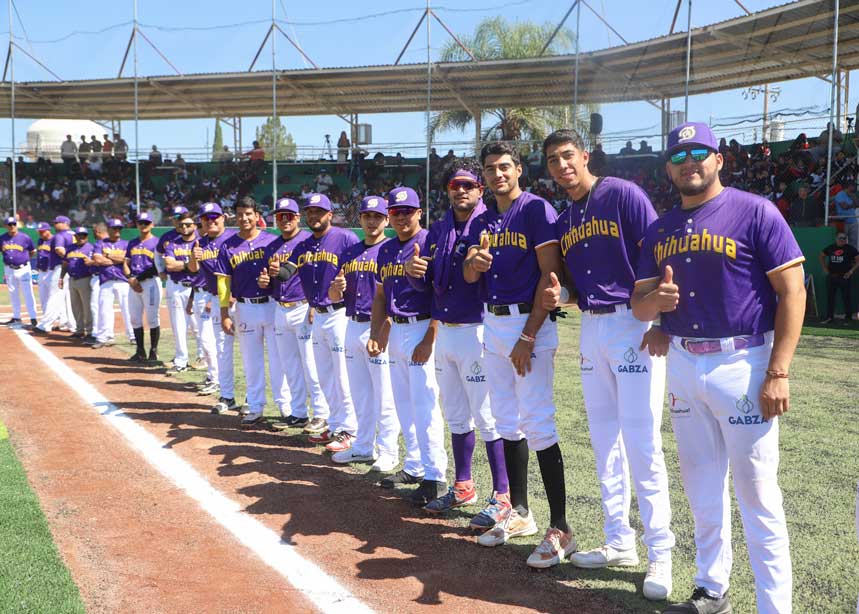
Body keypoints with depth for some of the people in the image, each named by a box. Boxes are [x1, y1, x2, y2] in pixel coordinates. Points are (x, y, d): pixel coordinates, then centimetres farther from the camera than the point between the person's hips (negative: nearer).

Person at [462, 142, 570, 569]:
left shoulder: (536, 209, -8)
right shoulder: (483, 222, 15)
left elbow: (550, 273, -14)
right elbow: (468, 277, 17)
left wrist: (527, 337, -18)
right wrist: (473, 263, -9)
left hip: (530, 324, -8)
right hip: (493, 323, 8)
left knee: (537, 425, -12)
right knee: (507, 422, 13)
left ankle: (560, 529, -6)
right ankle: (519, 513, 25)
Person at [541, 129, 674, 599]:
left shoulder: (623, 195, -7)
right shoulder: (562, 220, 13)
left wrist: (661, 323, -21)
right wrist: (557, 298, -2)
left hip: (633, 324, -7)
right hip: (590, 327, 8)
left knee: (640, 442, -9)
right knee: (603, 440, 11)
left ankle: (660, 552, 2)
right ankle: (619, 543, 22)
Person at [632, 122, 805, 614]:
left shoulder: (754, 211, -7)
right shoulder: (660, 230, 10)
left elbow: (792, 291, -11)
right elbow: (640, 305, 12)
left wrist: (778, 373, -18)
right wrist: (656, 299, -14)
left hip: (741, 364, -6)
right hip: (683, 365, 6)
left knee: (757, 494, -4)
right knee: (701, 486, 16)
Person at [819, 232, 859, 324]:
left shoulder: (850, 249, -3)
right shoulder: (830, 248, 6)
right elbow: (822, 256, 22)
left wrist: (851, 271, -11)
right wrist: (824, 268, 12)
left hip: (844, 277, -4)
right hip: (831, 276, 4)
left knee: (846, 297, 1)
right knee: (830, 296, 7)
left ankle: (848, 317, 11)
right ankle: (829, 316, 14)